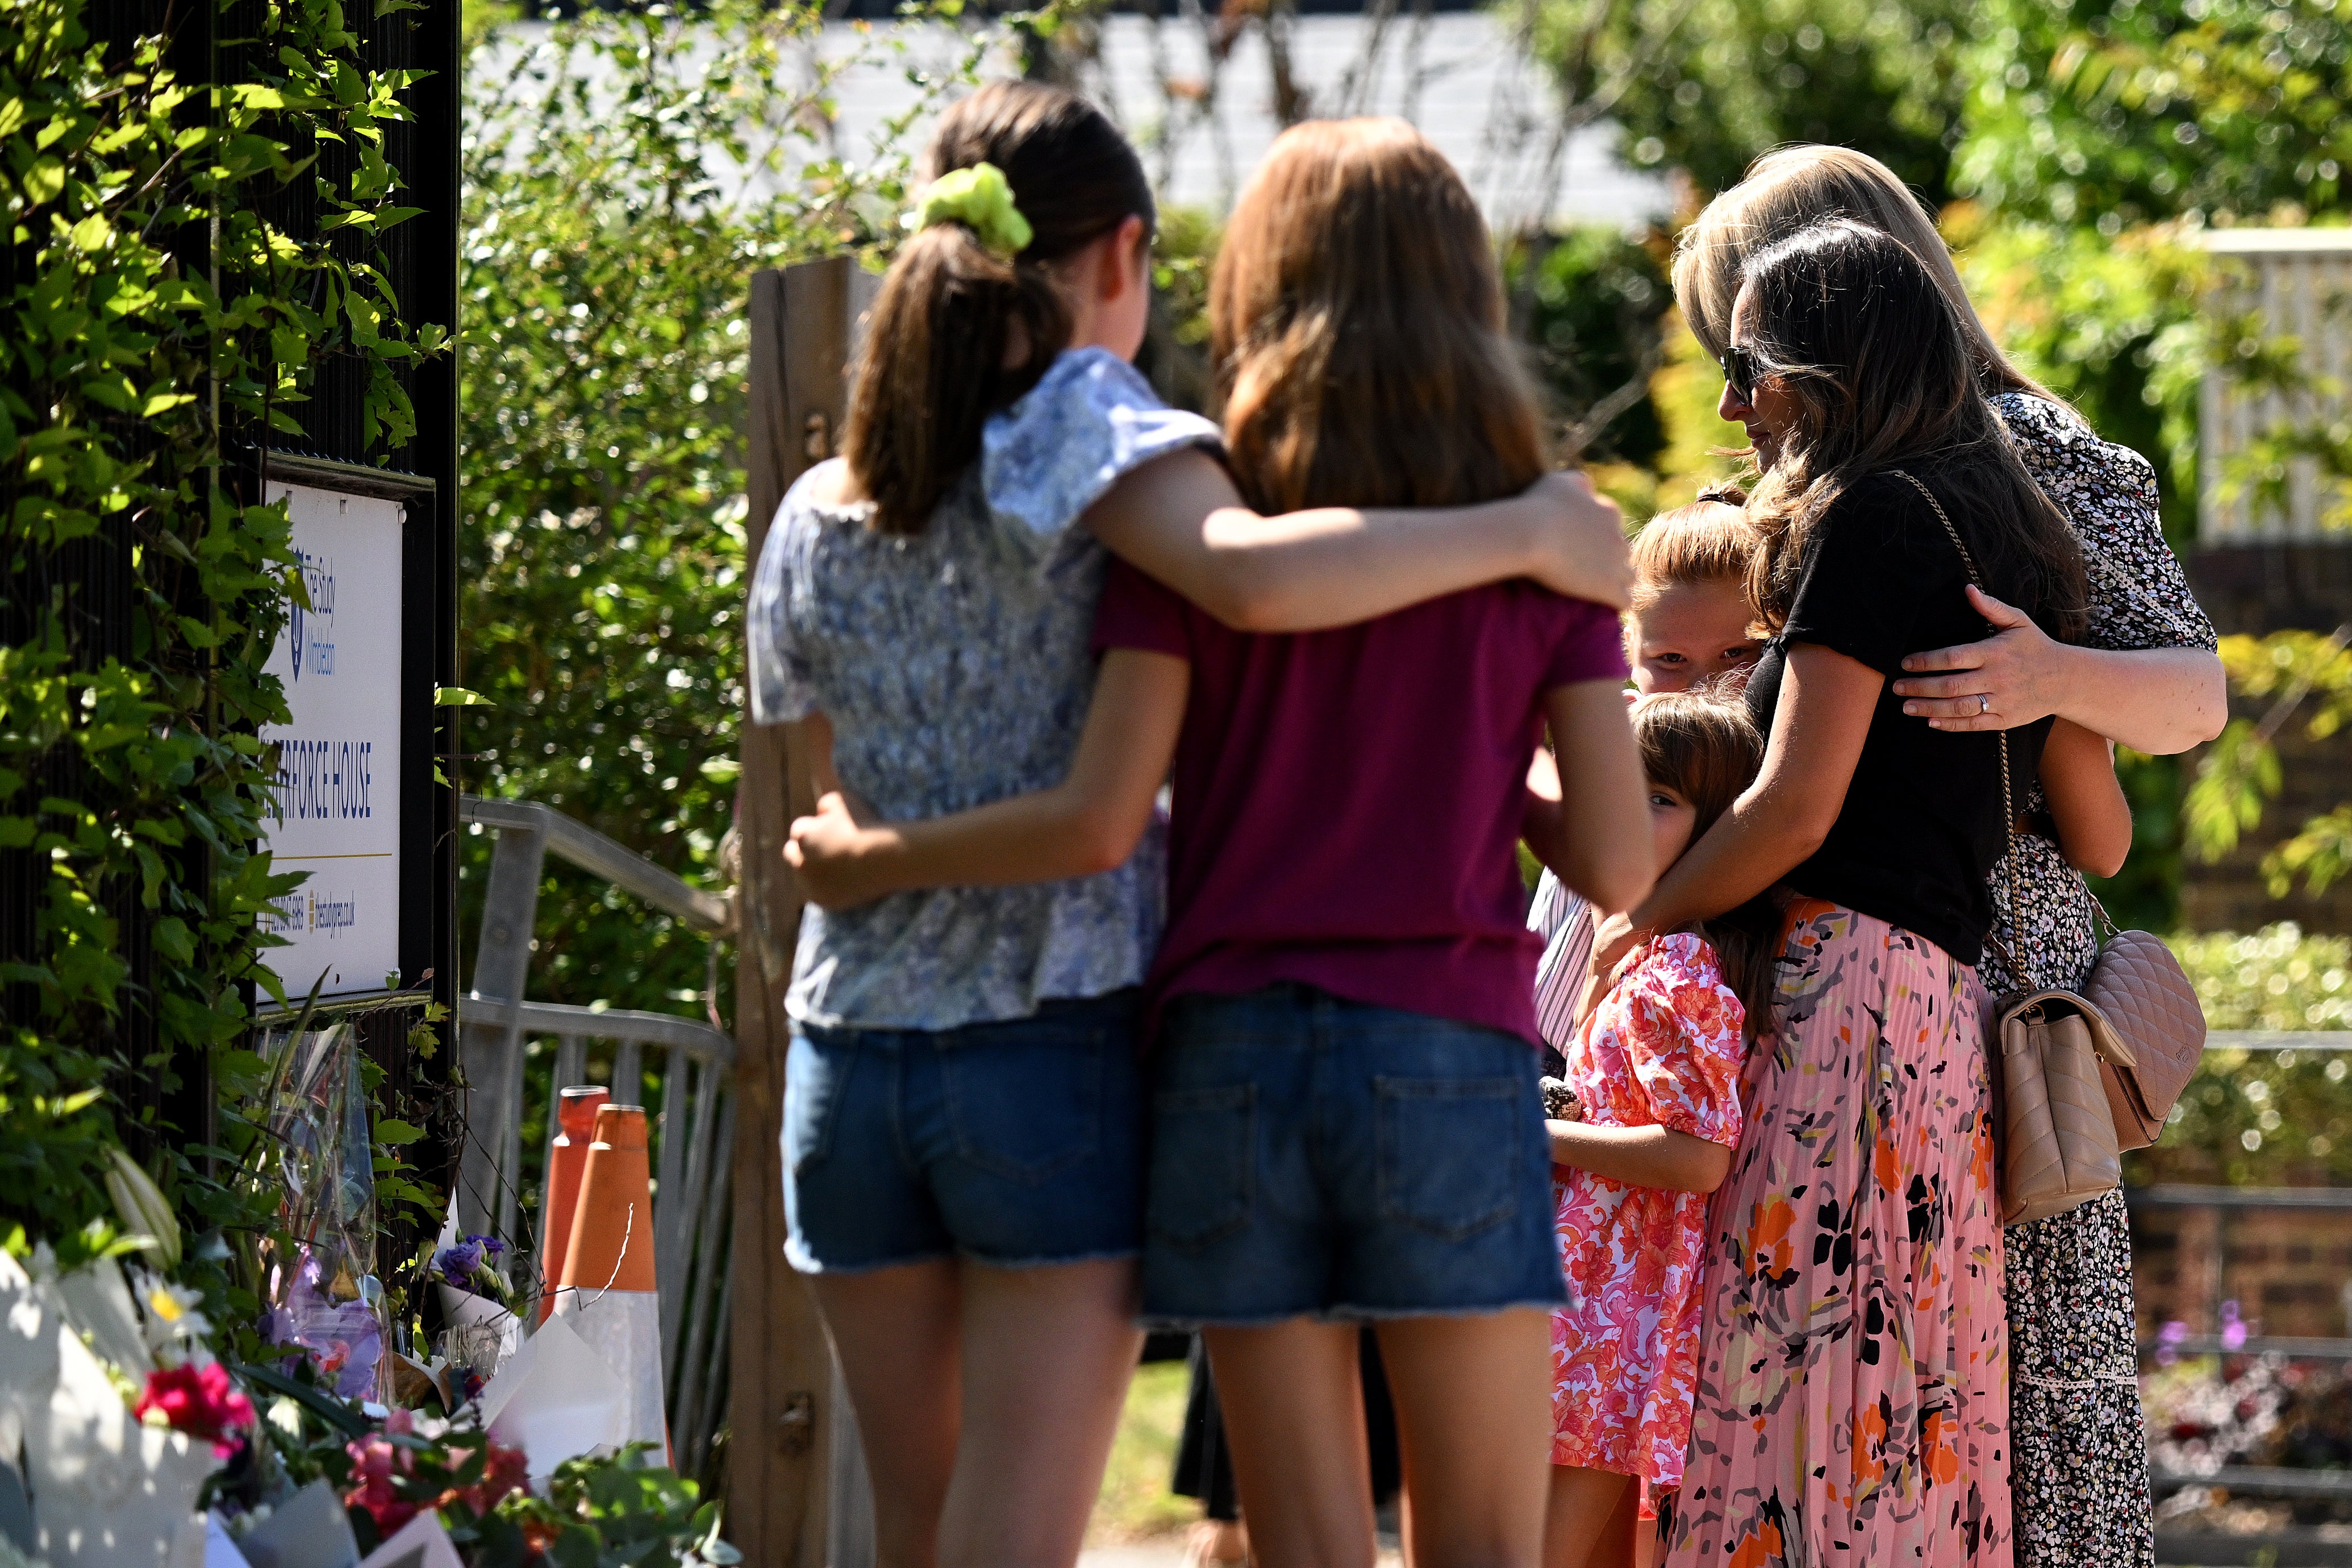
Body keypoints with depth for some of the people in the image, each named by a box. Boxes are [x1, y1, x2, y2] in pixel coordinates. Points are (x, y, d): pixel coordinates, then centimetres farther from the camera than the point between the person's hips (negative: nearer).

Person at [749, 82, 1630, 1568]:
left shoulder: (814, 515, 10)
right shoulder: (1079, 418, -8)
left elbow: (839, 811, 15)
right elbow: (1255, 572, -27)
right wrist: (1528, 532, -19)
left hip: (851, 1052, 5)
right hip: (1054, 1045, -5)